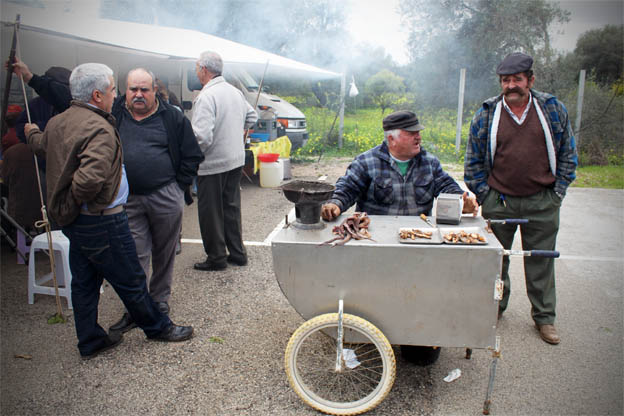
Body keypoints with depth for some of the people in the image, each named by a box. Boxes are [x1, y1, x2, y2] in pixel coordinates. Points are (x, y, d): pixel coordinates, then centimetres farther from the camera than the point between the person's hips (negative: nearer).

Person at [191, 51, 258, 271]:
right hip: (236, 160, 8)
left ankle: (216, 257, 16)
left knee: (211, 212, 6)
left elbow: (202, 136, -26)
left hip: (213, 164, -8)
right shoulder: (235, 92, 7)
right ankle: (237, 253, 25)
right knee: (231, 208, 17)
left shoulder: (206, 97, -19)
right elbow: (252, 117, 22)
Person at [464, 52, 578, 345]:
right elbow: (473, 162, 5)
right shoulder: (486, 115, -1)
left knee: (541, 262, 10)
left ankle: (544, 317, 26)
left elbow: (568, 155, 9)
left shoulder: (554, 110, 2)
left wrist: (557, 194, 3)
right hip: (498, 202, 0)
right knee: (495, 259, 11)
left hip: (542, 204, 0)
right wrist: (485, 195, -1)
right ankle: (495, 307, 32)